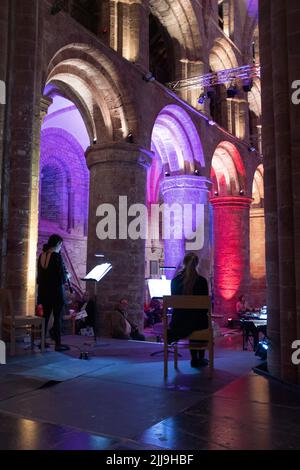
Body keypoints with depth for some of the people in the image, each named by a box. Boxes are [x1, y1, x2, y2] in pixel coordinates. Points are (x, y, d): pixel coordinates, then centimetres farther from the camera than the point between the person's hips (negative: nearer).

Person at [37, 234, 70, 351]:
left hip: (43, 291, 7)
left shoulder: (42, 256, 6)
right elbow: (62, 276, -18)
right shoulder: (57, 256, -15)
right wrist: (67, 276, 5)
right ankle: (58, 344, 5)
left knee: (45, 316, 13)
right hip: (56, 291, -6)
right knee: (57, 317, 1)